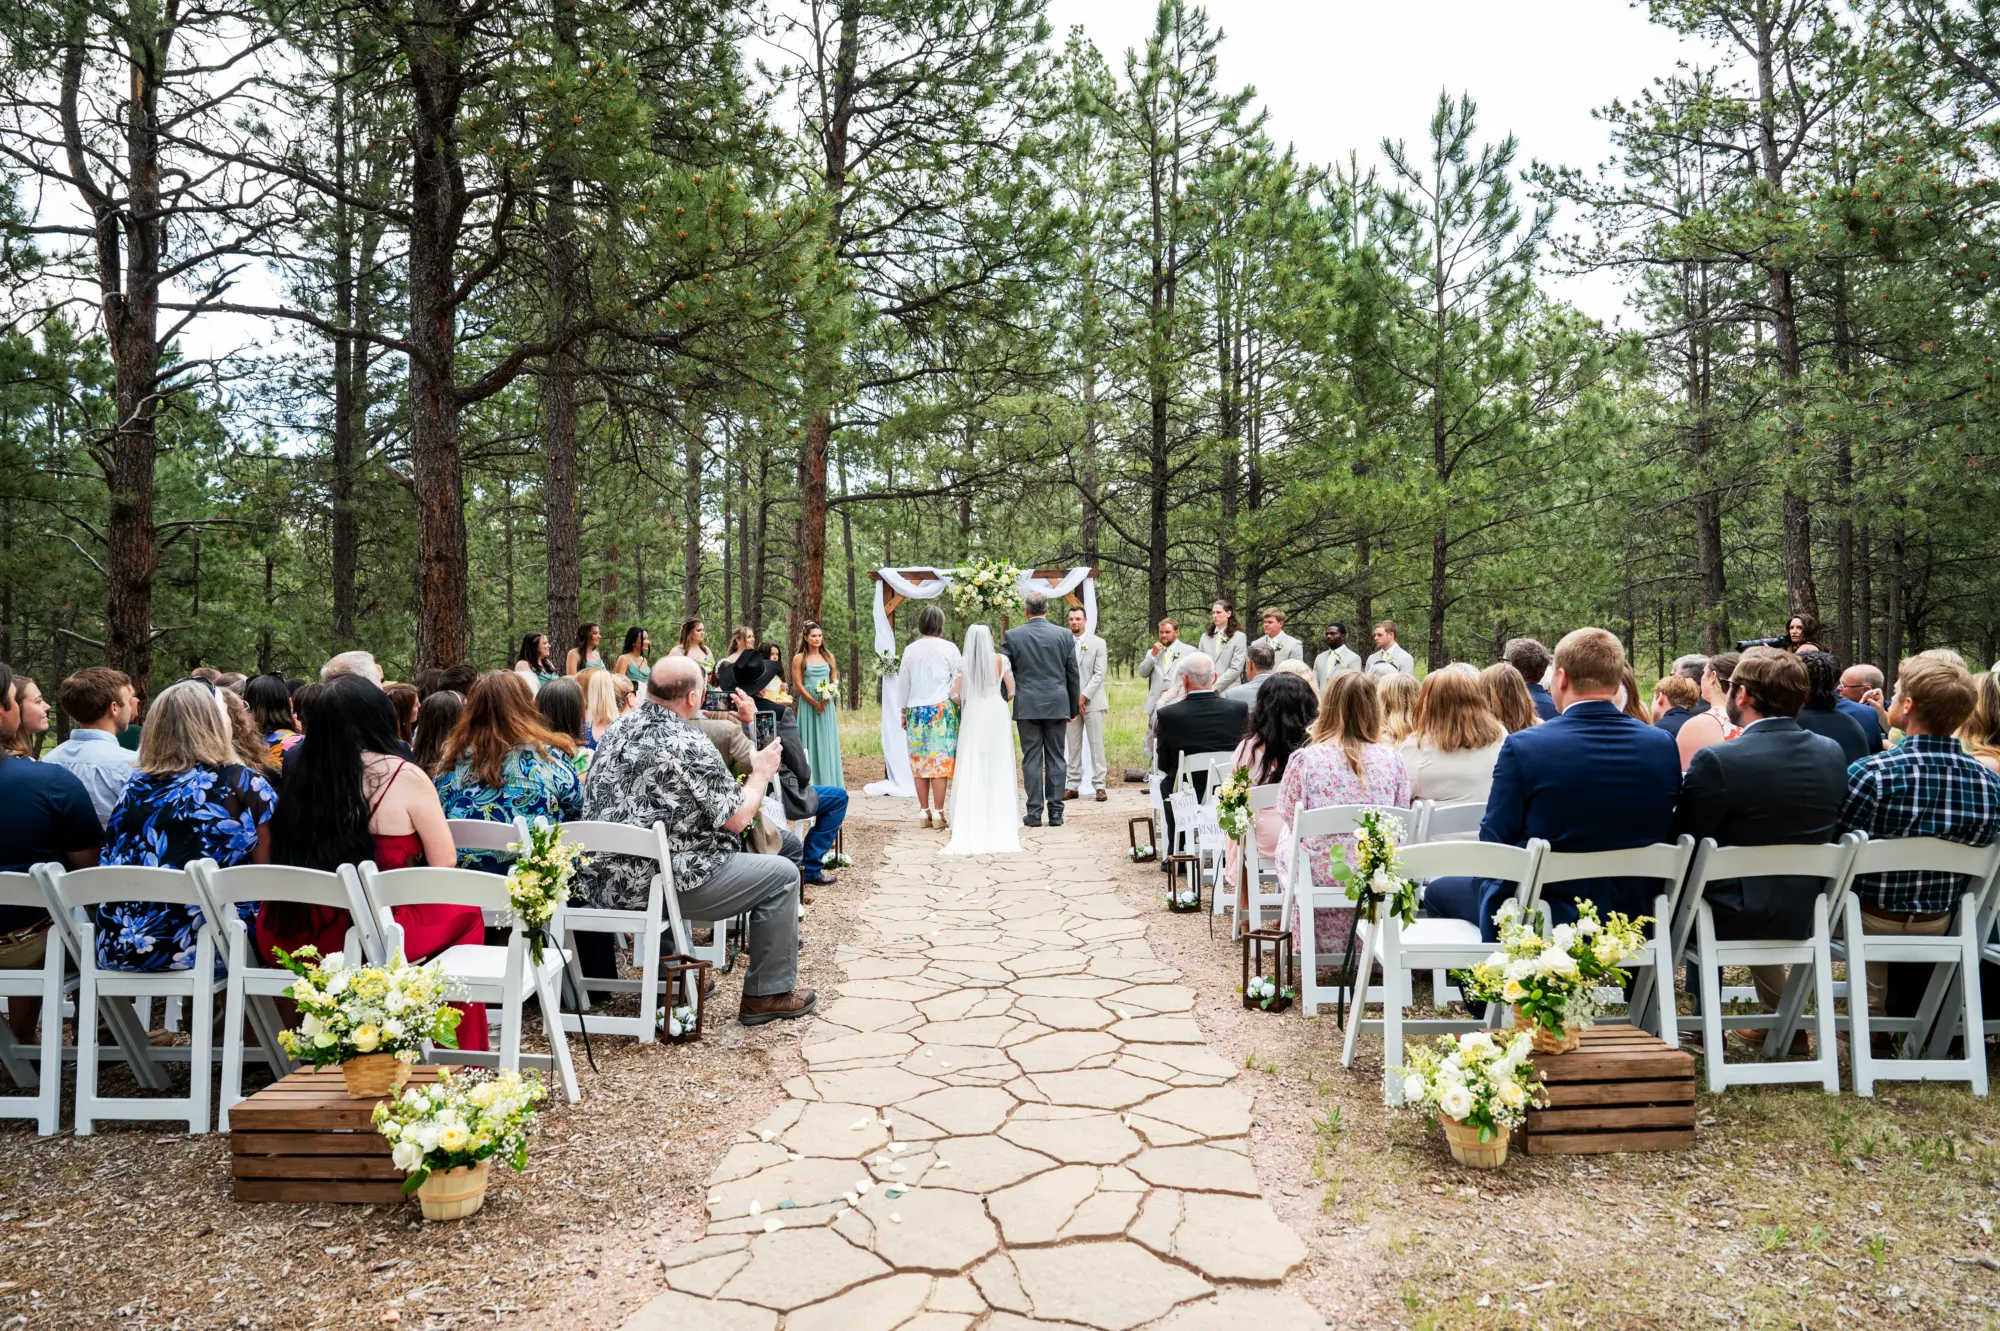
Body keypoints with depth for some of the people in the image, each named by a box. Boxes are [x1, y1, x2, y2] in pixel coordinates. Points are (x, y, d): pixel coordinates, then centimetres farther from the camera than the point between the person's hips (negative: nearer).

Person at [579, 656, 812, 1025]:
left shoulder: (618, 729, 6)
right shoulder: (690, 746, -17)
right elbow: (737, 819, -12)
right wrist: (761, 774, 5)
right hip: (658, 885, -8)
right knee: (782, 874, 5)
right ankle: (768, 995, 11)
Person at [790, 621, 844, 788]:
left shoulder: (829, 657, 10)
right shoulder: (799, 658, 0)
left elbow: (835, 680, 10)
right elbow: (798, 685, -4)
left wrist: (827, 698, -8)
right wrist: (815, 703, -12)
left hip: (827, 705, 3)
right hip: (808, 705, -3)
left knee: (828, 742, 4)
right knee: (811, 743, -1)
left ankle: (829, 783, 9)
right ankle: (811, 785, 1)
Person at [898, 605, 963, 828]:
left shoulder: (910, 650, 4)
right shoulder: (949, 648, -3)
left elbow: (904, 684, 9)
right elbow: (959, 680, -1)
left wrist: (904, 713, 18)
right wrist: (961, 707, 9)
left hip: (916, 711, 3)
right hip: (943, 709, -2)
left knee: (920, 761, 6)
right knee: (941, 760, -2)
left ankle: (924, 811, 8)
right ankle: (938, 812, -4)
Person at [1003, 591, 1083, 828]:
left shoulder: (1012, 636, -2)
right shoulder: (1064, 635, 2)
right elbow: (1073, 675, 5)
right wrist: (1073, 708, 14)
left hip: (1027, 707, -1)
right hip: (1057, 706, 1)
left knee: (1031, 759, 3)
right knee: (1055, 758, 6)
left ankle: (1034, 813, 3)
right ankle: (1055, 813, 8)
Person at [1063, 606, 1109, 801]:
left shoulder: (1098, 643, 4)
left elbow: (1100, 673, -3)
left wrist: (1084, 696, -11)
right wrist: (1071, 699, -5)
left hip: (1092, 701, -1)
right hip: (1070, 702, 2)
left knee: (1096, 744, -2)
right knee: (1072, 746, 4)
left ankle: (1100, 785, 1)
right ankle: (1072, 786, 7)